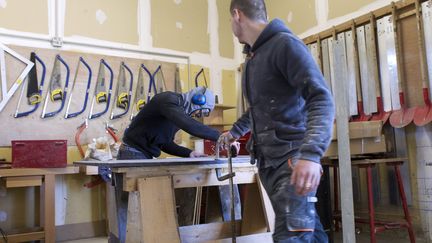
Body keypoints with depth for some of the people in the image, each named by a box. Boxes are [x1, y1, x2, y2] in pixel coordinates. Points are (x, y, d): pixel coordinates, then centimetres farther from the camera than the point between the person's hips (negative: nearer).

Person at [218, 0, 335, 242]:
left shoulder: (285, 44, -8)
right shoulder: (252, 57, 21)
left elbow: (321, 99, -20)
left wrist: (311, 154, -33)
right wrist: (234, 132, 45)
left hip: (291, 157, -8)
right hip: (267, 159, 8)